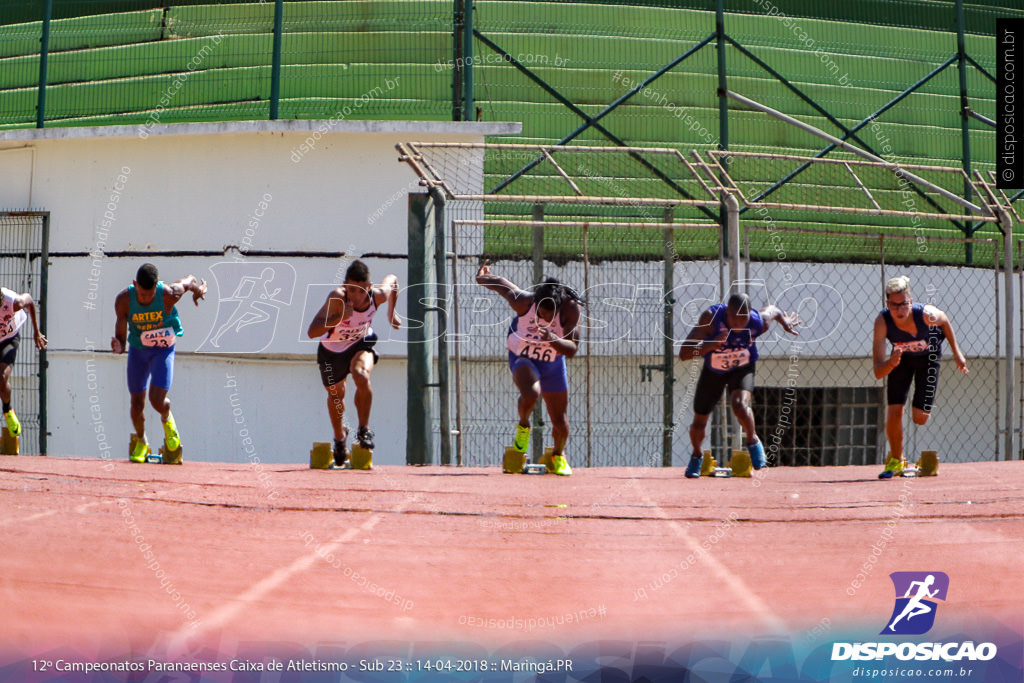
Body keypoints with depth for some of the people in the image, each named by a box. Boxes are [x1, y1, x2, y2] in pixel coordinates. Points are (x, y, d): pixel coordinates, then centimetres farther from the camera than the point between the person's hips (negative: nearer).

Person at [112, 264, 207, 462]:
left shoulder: (169, 294, -28)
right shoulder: (124, 300, -23)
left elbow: (190, 280, -7)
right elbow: (121, 336, -20)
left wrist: (198, 289, 8)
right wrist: (119, 347, -37)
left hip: (163, 350, -2)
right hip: (138, 350, 2)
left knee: (157, 400, -18)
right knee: (137, 403, 8)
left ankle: (167, 420, 20)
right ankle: (141, 442, 37)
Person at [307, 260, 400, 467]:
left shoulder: (378, 295, -28)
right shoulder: (337, 298, -39)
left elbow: (392, 279, -1)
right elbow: (312, 332, -47)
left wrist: (391, 312, 7)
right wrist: (339, 317, -60)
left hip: (361, 343, 1)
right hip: (332, 349, 0)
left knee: (362, 376, -31)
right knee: (335, 394, 18)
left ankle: (364, 430, -12)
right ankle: (340, 438, 48)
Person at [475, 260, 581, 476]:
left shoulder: (570, 308, -26)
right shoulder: (523, 301, -26)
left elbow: (571, 350, -29)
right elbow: (501, 284, -6)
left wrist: (553, 340, -47)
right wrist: (481, 278, 12)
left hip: (553, 363, 2)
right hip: (522, 359, -2)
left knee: (561, 423, 5)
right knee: (531, 394, -34)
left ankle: (558, 456, 38)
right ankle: (523, 426, 0)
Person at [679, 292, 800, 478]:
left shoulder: (759, 323, -30)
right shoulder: (711, 317, -35)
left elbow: (772, 309, -3)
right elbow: (683, 354, -40)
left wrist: (784, 321, 12)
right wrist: (711, 345, -54)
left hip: (742, 369, -1)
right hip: (713, 370, 1)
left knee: (739, 404, -31)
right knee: (699, 423, 8)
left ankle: (753, 442, -1)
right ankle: (697, 456, 41)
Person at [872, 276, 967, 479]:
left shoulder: (927, 315, -38)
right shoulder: (882, 321, -36)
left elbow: (945, 322, -10)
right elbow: (878, 372, -37)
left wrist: (957, 353, -2)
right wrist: (891, 363, -59)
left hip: (928, 356, -1)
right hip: (901, 356, 1)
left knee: (920, 418, -6)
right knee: (894, 412, -11)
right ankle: (895, 460, 16)